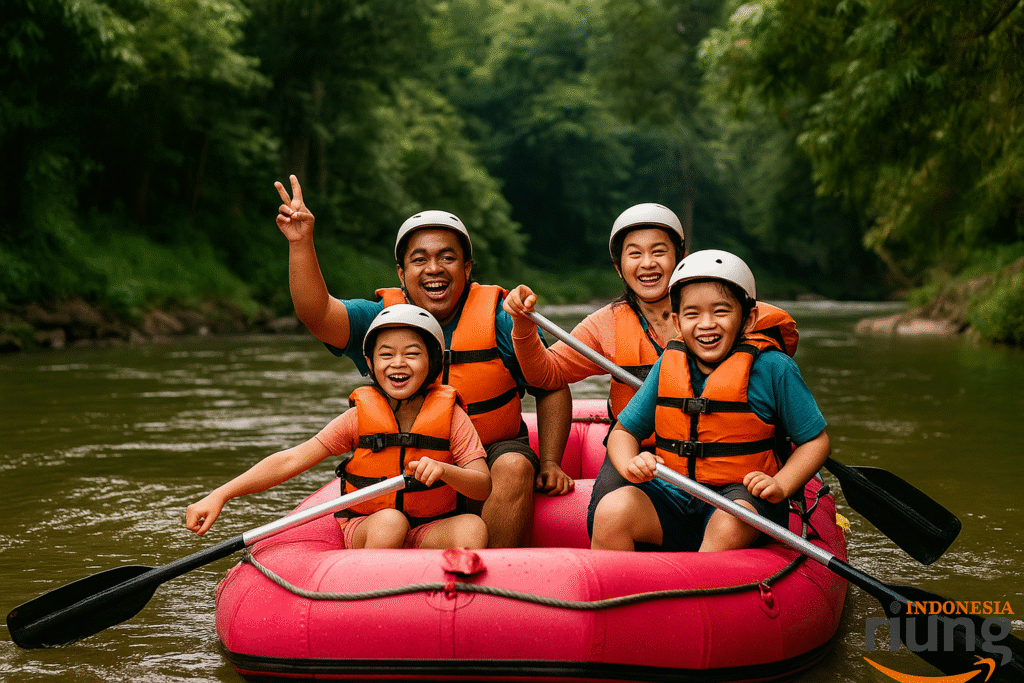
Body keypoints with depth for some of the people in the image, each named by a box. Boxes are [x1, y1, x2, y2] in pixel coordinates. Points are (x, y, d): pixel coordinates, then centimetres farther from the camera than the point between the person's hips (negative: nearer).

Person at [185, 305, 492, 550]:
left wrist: (443, 470, -31)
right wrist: (219, 496, -18)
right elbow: (290, 461, -9)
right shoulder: (360, 417, -4)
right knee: (389, 519, -33)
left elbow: (484, 486, -9)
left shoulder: (450, 415, -3)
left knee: (472, 527, -29)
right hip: (364, 532, -1)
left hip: (431, 532, 1)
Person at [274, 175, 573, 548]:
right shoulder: (380, 319, -4)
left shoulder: (499, 320, -6)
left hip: (493, 451, 0)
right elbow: (316, 314, -21)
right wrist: (301, 242, -33)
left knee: (515, 468, -32)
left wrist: (549, 463, -8)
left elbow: (552, 390, 2)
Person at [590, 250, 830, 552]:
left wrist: (780, 486, -15)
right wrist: (630, 464, -11)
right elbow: (624, 431, 13)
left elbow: (816, 440, 2)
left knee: (730, 524, -37)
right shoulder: (667, 367, 4)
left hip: (742, 497, -3)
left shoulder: (773, 369, -5)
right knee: (612, 510, -25)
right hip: (673, 497, 3)